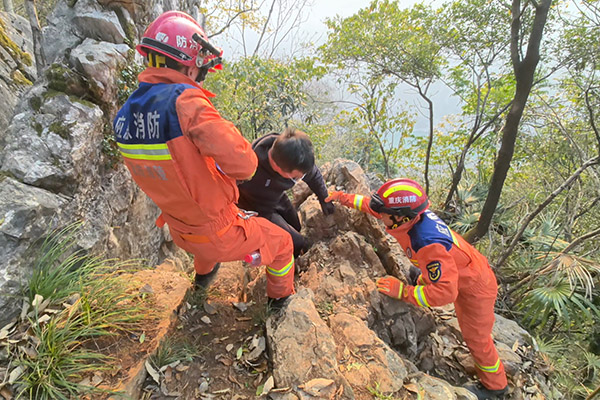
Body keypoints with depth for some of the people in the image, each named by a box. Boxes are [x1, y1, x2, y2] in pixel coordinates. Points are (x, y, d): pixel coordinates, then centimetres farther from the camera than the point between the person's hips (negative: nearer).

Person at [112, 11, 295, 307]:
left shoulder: (124, 116, -6)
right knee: (281, 243, 20)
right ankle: (280, 295, 45)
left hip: (180, 231, 7)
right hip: (221, 234, -7)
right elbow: (243, 164, -39)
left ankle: (203, 274, 68)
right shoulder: (183, 100, -32)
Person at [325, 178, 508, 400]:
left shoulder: (429, 244, -43)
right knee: (424, 280, 31)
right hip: (460, 271, 8)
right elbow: (373, 204, -4)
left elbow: (445, 292, -39)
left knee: (476, 339, 12)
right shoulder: (411, 211, -20)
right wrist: (344, 198, 0)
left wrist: (402, 291, -34)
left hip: (476, 287, -8)